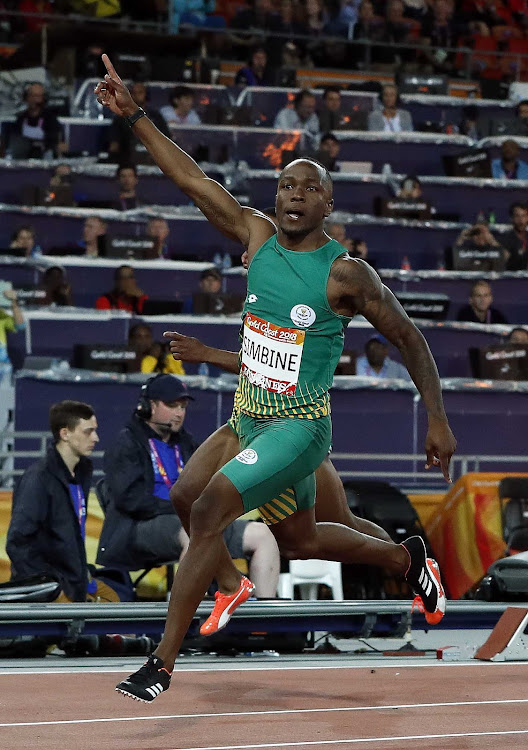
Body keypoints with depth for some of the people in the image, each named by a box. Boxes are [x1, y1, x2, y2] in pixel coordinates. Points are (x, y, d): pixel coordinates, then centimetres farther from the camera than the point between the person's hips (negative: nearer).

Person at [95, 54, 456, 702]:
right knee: (299, 540, 22)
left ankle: (163, 663, -19)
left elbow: (410, 340, -4)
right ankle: (407, 559, 50)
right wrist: (132, 116, -11)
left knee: (209, 509, -23)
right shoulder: (258, 237, 0)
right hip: (249, 417, 7)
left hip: (299, 426, -7)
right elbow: (191, 180, -3)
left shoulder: (346, 273, -13)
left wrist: (437, 420, -5)